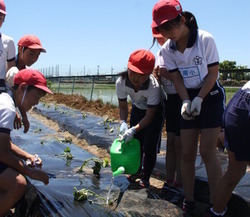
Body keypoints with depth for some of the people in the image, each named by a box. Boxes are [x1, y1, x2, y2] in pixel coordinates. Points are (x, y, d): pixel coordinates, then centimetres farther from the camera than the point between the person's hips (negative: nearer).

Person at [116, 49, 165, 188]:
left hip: (156, 109, -4)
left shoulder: (153, 86, -39)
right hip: (138, 108, 4)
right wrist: (123, 122, -33)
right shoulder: (121, 82, -29)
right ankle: (137, 170, 30)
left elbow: (150, 116, -31)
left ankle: (145, 177, 4)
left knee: (150, 144, -12)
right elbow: (123, 107, -14)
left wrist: (134, 129, -43)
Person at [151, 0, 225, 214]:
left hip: (210, 96, -4)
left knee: (207, 151, -11)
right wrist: (186, 102, -19)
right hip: (188, 99, 4)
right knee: (187, 153, 3)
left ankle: (216, 204, -3)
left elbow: (213, 73, -11)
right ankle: (189, 201, 14)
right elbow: (177, 79, -3)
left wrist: (199, 100, -18)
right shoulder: (167, 49, -3)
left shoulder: (205, 39, -15)